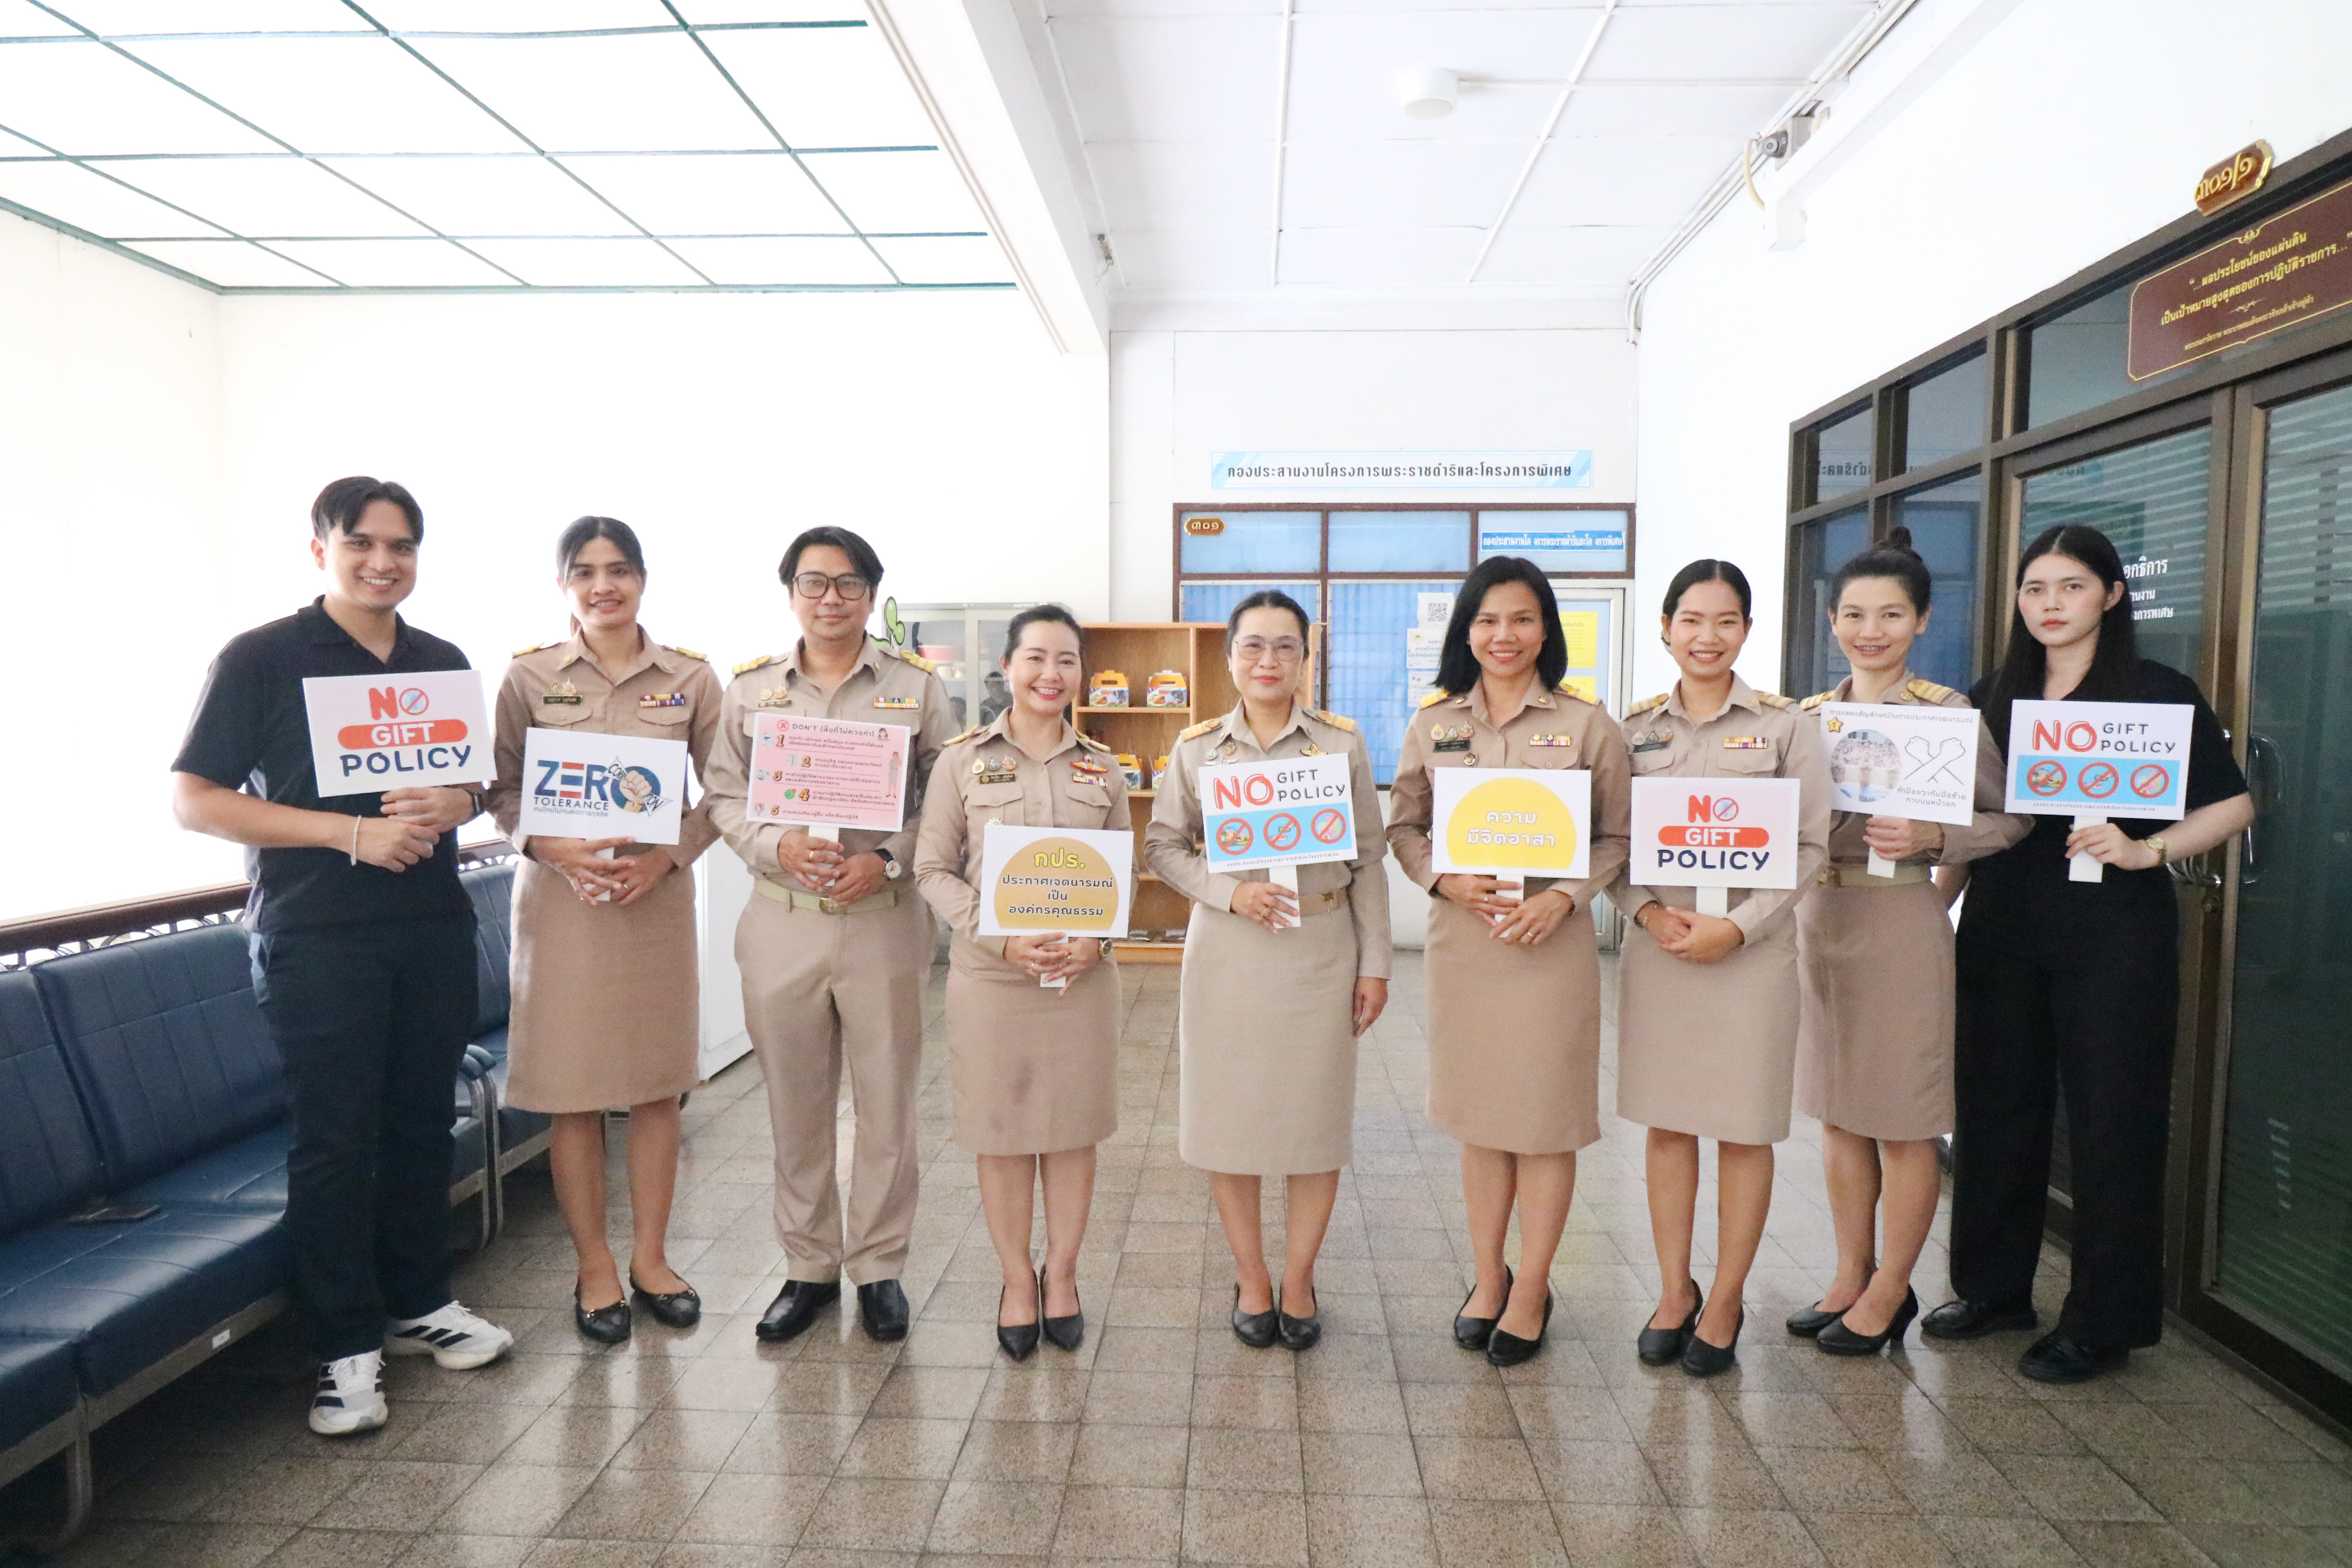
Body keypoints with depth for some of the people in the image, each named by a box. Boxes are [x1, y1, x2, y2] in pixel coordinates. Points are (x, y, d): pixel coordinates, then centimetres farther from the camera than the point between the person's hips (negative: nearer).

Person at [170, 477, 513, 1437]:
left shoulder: (443, 663, 11)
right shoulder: (262, 658, -4)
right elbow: (193, 800, -8)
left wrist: (452, 807, -5)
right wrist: (352, 832, -18)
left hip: (432, 926, 5)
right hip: (316, 936, -4)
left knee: (423, 1122, 12)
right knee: (335, 1138, 1)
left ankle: (420, 1304, 28)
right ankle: (347, 1348, 13)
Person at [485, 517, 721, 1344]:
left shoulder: (691, 679, 3)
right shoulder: (528, 676, 1)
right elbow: (500, 788, 3)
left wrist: (667, 856, -9)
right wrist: (552, 848, -14)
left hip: (658, 895, 1)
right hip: (561, 896, -1)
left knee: (657, 1086, 8)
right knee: (574, 1096, 5)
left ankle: (650, 1258, 24)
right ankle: (595, 1269, 21)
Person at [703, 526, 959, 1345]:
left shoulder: (917, 685, 3)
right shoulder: (750, 686, 7)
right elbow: (724, 794, 6)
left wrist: (887, 860, -14)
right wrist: (776, 847, -12)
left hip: (886, 918, -1)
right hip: (782, 920, 2)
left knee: (886, 1102, 7)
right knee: (795, 1106, 11)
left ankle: (879, 1267, 23)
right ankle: (809, 1267, 27)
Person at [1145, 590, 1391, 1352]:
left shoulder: (1342, 742, 1)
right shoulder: (1197, 746, 3)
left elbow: (1368, 859, 3)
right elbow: (1163, 846, 3)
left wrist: (1374, 963, 1)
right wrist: (1232, 893, -13)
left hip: (1321, 949, 0)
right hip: (1227, 952, 1)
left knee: (1316, 1115, 6)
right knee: (1230, 1116, 6)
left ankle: (1298, 1278, 25)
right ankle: (1250, 1277, 26)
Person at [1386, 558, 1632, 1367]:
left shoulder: (1586, 724, -1)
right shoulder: (1434, 724, 5)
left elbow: (1618, 837, 1)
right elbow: (1402, 826, 10)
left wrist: (1563, 897, -14)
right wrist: (1445, 880, -8)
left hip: (1552, 937, -2)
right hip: (1461, 934, 2)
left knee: (1546, 1116, 5)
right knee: (1478, 1114, 13)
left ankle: (1532, 1290, 22)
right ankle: (1488, 1277, 29)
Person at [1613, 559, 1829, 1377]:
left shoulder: (1784, 725, 0)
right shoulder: (1636, 727, 7)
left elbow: (1811, 847, -3)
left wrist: (1737, 926, -13)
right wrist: (1648, 910, -11)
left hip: (1751, 944, -2)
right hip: (1658, 942, 2)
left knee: (1743, 1128, 5)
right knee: (1667, 1122, 9)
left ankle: (1725, 1302, 21)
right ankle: (1674, 1292, 24)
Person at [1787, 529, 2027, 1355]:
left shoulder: (1949, 713, -6)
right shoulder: (1809, 715, 8)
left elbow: (2010, 819, -3)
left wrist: (1932, 836, -18)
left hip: (1903, 921, -5)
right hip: (1819, 916, 5)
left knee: (1903, 1121, 5)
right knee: (1838, 1113, 14)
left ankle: (1890, 1291, 21)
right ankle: (1850, 1277, 28)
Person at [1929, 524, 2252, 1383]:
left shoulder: (2159, 692, -1)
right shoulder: (1993, 697, 11)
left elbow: (2233, 804, -1)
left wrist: (2147, 849, -17)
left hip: (2112, 933, -4)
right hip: (2000, 932, 4)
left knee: (2111, 1119, 2)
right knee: (1997, 1107, 10)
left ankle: (2104, 1321, 15)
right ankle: (1994, 1286, 26)